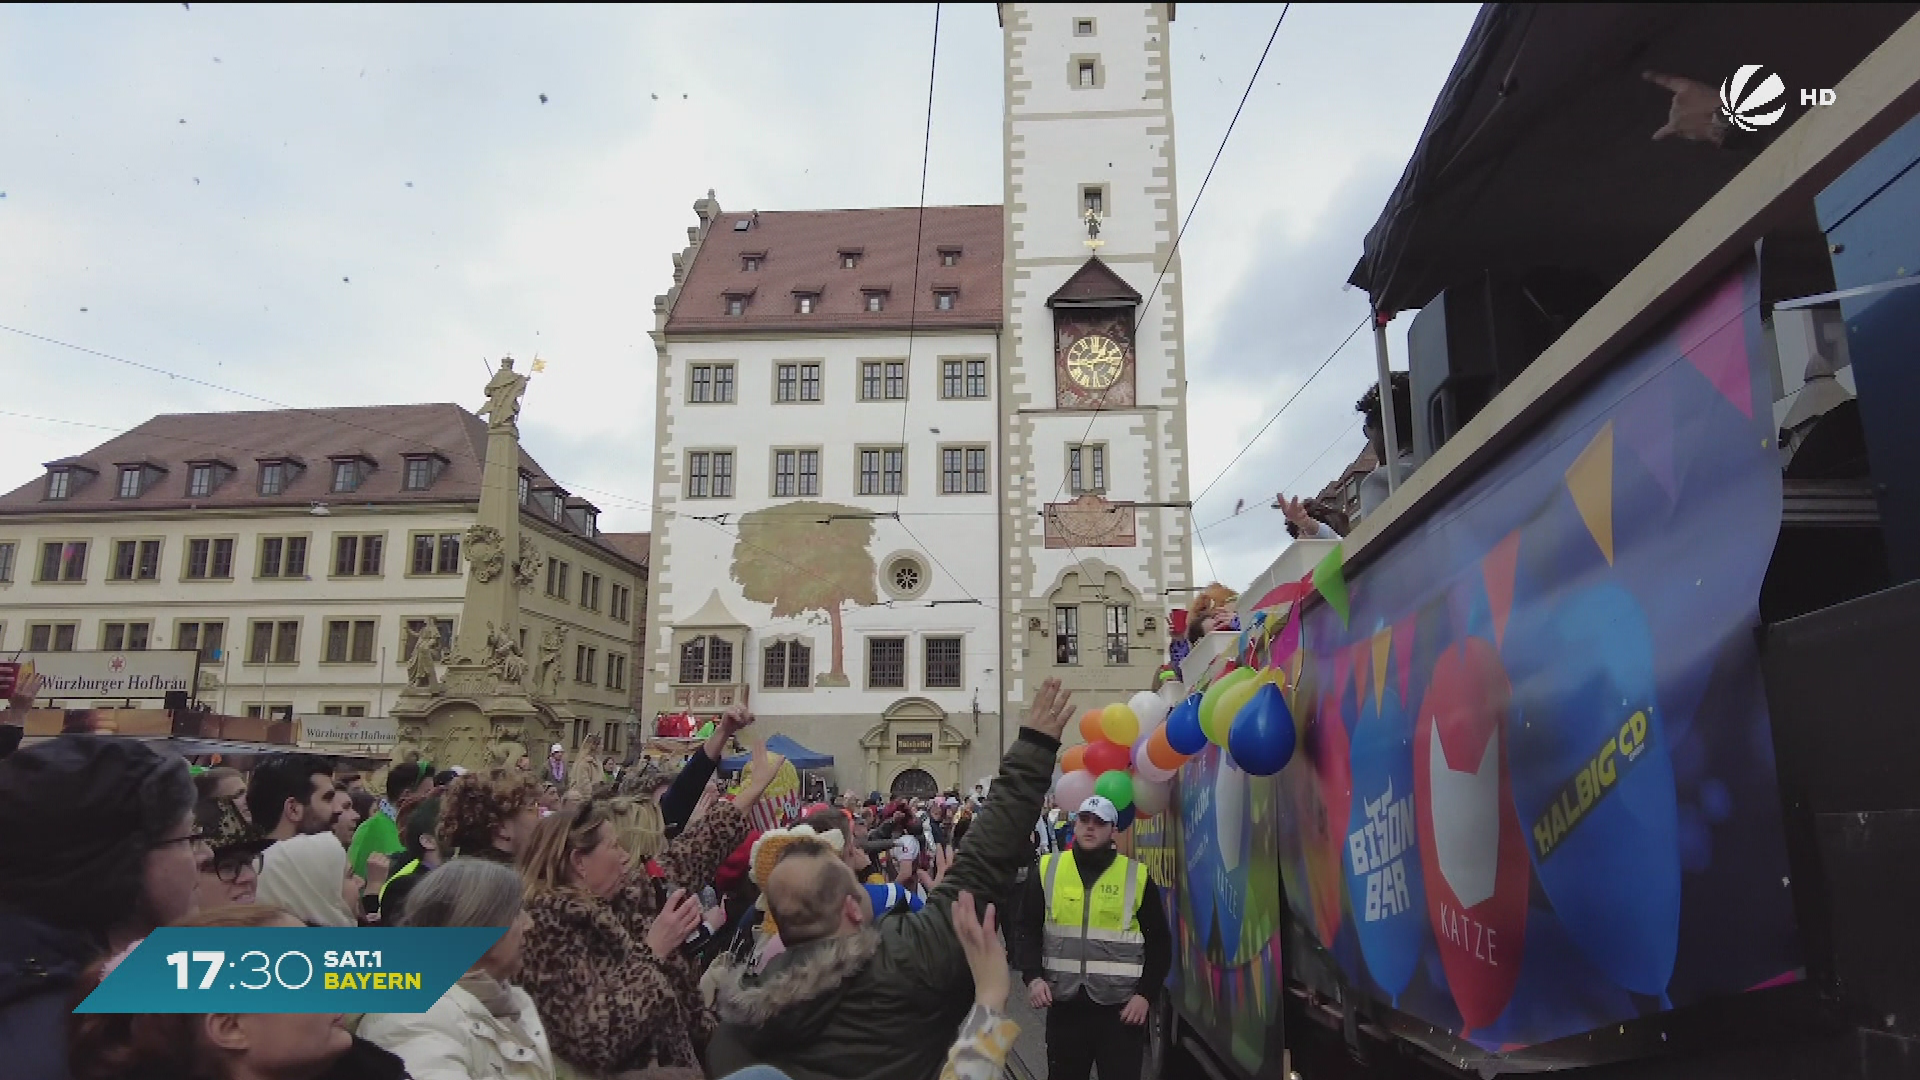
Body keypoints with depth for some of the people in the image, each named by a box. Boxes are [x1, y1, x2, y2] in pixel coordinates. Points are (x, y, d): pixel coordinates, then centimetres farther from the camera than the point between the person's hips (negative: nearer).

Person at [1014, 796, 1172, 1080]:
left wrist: (1145, 994, -5)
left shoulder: (1137, 876, -2)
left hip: (1121, 1007, -1)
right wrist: (1033, 977, -7)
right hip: (1064, 1003, 2)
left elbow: (1159, 942, 3)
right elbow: (1028, 931, 6)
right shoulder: (1047, 870, 2)